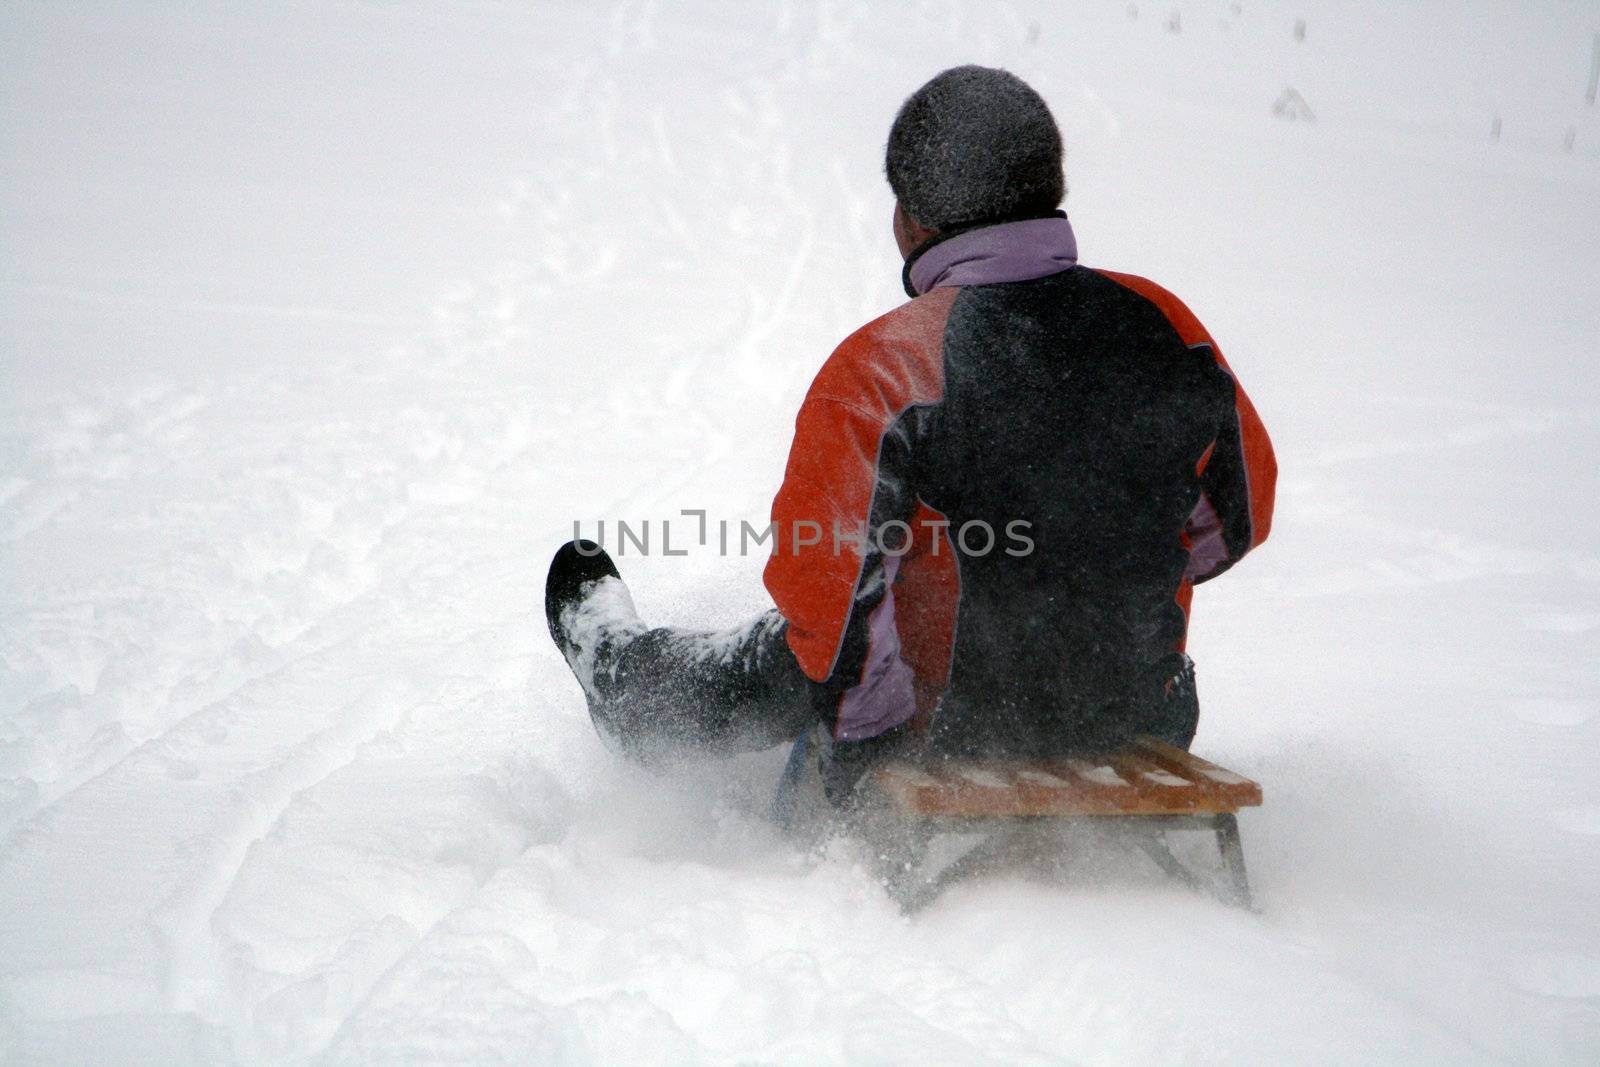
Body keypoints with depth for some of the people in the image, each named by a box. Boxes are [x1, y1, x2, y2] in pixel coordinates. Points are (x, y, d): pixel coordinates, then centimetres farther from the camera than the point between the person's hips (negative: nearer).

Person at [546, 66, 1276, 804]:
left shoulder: (879, 366, -21)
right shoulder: (1163, 321, -6)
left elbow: (821, 575, -21)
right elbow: (1240, 510, 6)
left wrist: (861, 740, -7)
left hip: (956, 722, -4)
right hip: (1142, 714, 4)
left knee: (763, 672, 25)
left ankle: (618, 671, 54)